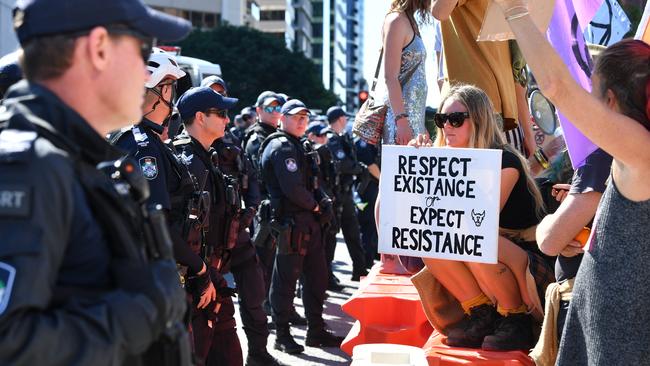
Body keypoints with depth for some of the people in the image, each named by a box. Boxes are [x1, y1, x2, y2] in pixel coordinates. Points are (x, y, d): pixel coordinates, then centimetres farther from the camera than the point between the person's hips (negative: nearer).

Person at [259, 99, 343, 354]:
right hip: (291, 224, -10)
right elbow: (292, 188, -22)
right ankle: (282, 335, 7)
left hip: (309, 222, 10)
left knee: (317, 277, 14)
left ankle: (316, 331, 24)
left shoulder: (299, 147, 20)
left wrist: (324, 202, 3)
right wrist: (314, 205, -8)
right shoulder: (281, 147, -12)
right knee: (285, 280, -2)